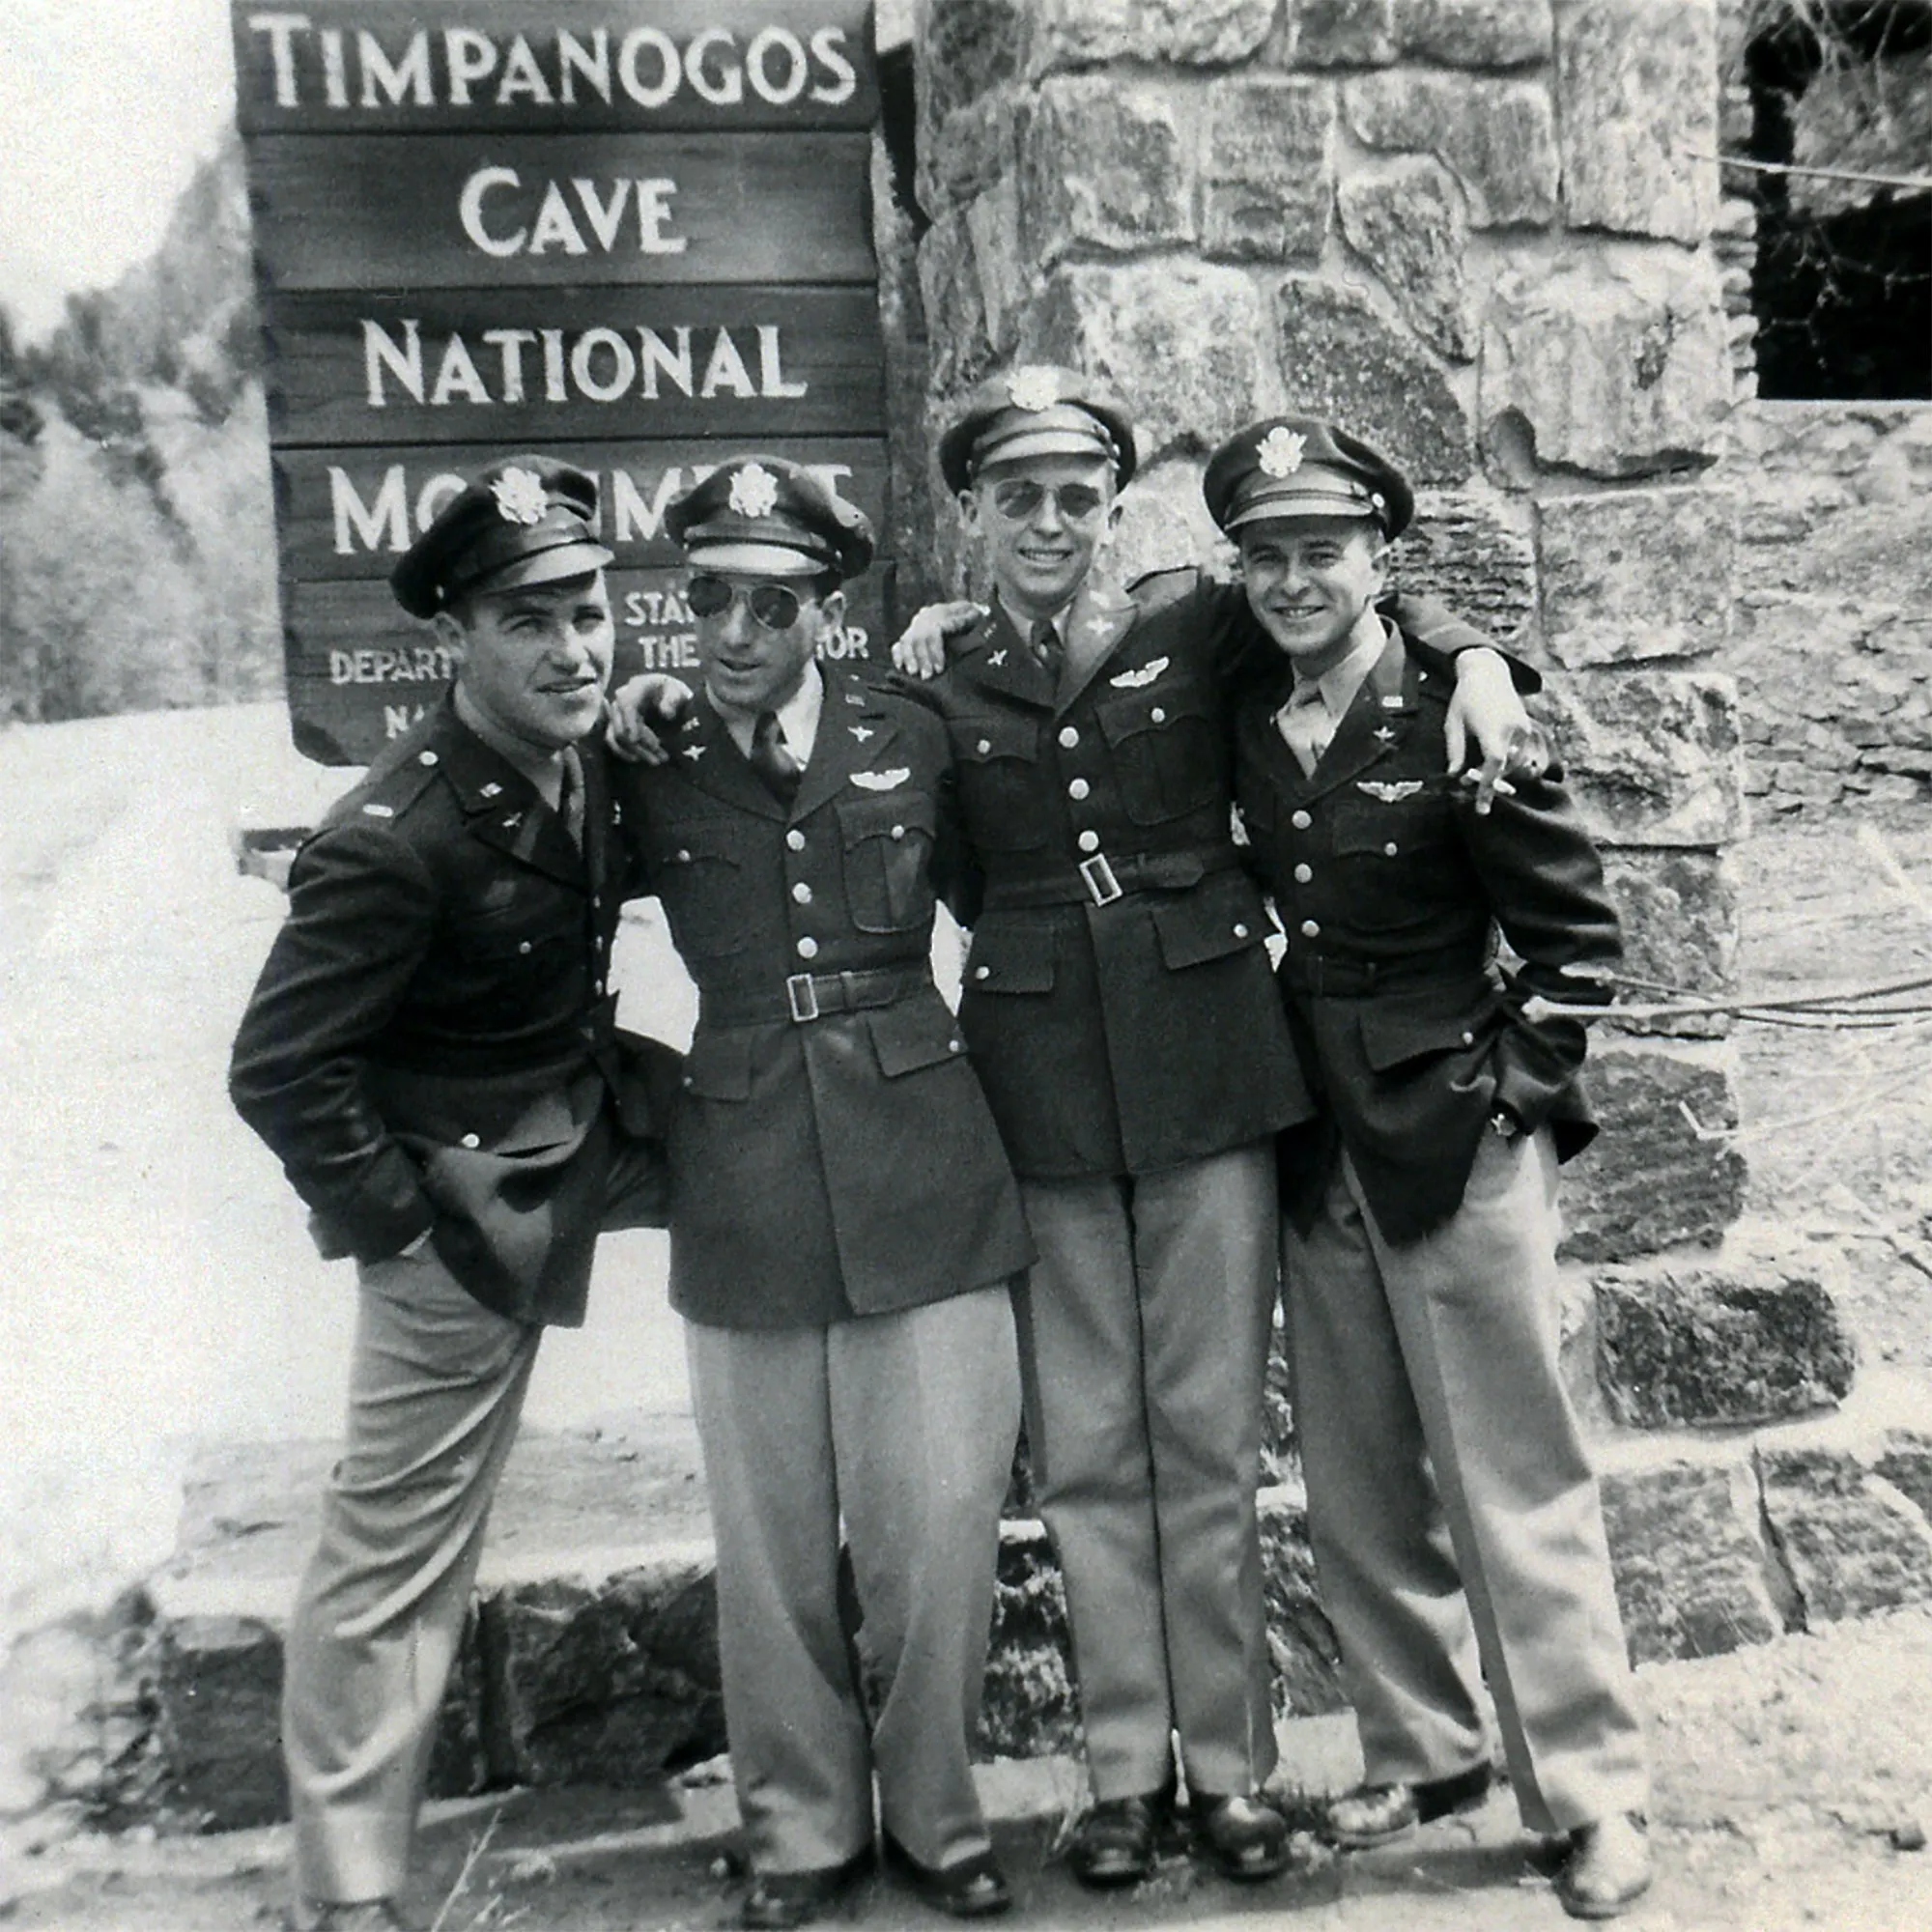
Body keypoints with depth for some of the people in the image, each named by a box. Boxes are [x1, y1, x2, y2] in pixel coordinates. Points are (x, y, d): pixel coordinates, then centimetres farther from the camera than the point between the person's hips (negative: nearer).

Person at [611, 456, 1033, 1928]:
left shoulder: (913, 744, 3)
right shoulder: (649, 773, 2)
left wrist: (956, 1055, 9)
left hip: (924, 1176, 0)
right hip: (744, 1187, 1)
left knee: (942, 1521, 4)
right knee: (772, 1542, 9)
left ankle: (934, 1811, 28)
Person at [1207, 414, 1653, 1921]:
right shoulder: (1241, 727, 5)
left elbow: (1576, 934, -5)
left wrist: (1510, 1089, -9)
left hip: (1462, 1144, -5)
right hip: (1317, 1148, 5)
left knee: (1513, 1487, 2)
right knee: (1357, 1494, 13)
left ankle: (1593, 1797, 19)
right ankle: (1426, 1753, 31)